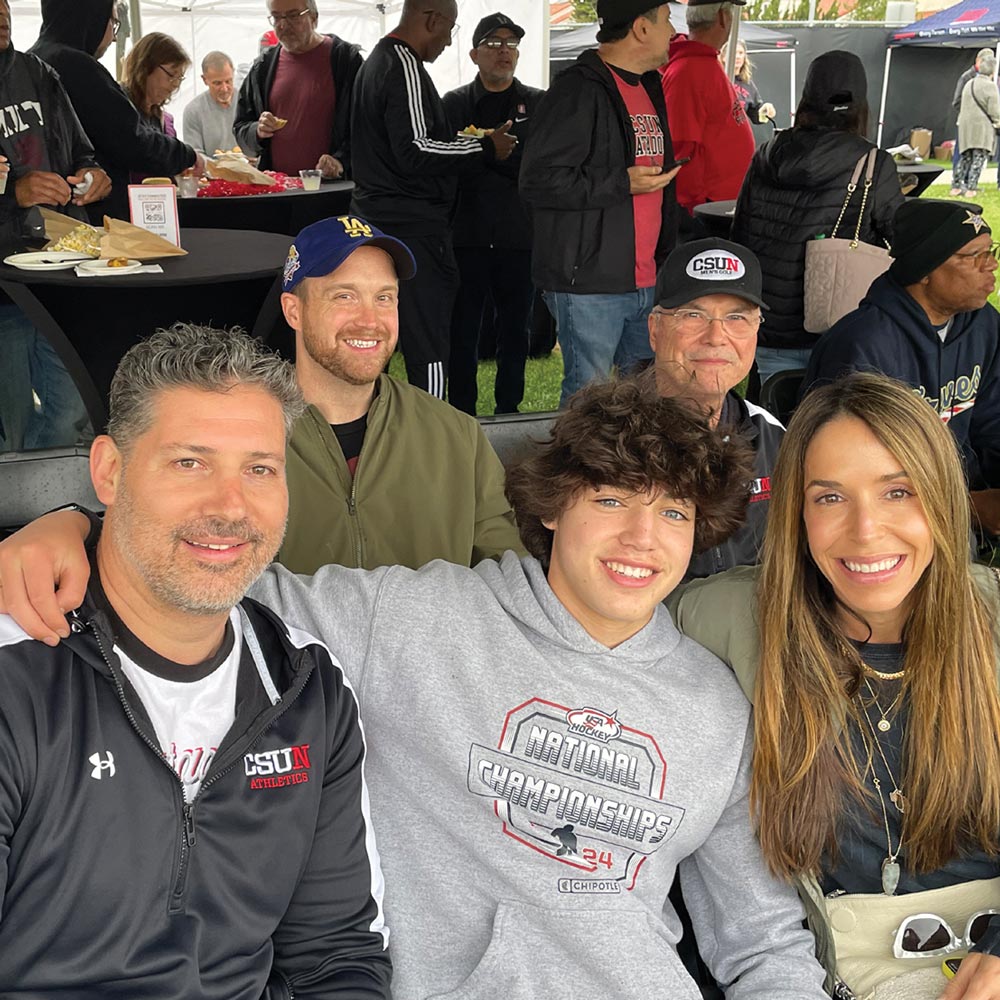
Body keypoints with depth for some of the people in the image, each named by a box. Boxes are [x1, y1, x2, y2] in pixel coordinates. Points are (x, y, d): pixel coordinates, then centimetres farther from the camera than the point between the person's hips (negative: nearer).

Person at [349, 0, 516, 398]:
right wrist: (485, 148, -14)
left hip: (375, 217, 10)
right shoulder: (405, 67, -14)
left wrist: (462, 142, 19)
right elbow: (414, 151, -22)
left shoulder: (377, 61, 18)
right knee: (429, 350, -7)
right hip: (412, 227, -10)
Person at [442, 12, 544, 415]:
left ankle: (508, 415, 20)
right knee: (462, 332, 3)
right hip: (467, 235, 0)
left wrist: (493, 151, -14)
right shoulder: (453, 104, 9)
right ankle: (461, 417, 13)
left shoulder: (538, 104, 7)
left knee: (515, 331, 9)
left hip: (519, 235, 0)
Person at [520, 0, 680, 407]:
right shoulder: (578, 91, -12)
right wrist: (623, 184, -18)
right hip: (588, 284, -9)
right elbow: (538, 180, -21)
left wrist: (667, 259, 21)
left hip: (644, 281, 9)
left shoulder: (648, 88, 17)